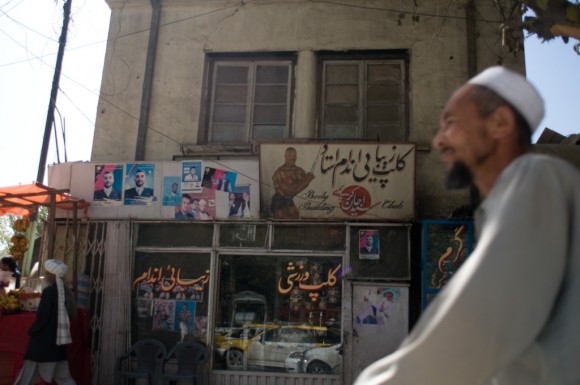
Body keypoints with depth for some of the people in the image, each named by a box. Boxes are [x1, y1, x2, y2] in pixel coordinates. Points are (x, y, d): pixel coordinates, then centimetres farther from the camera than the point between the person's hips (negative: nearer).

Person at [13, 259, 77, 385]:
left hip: (43, 340, -7)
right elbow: (71, 316, 11)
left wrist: (31, 331, 0)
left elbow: (42, 317, -16)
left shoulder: (49, 291, -15)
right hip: (59, 340, 7)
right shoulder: (66, 291, 6)